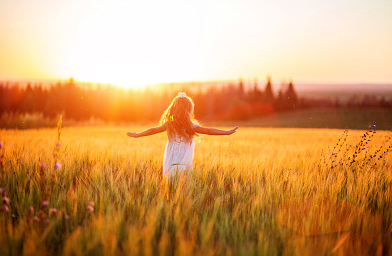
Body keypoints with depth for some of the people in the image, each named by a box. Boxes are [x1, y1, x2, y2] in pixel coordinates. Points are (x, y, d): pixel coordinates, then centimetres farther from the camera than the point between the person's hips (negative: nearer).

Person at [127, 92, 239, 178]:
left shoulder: (169, 124, 4)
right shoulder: (191, 125, -4)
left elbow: (153, 130, 11)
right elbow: (209, 131, -1)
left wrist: (137, 135, 25)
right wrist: (227, 132, 6)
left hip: (170, 164, 3)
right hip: (184, 163, -3)